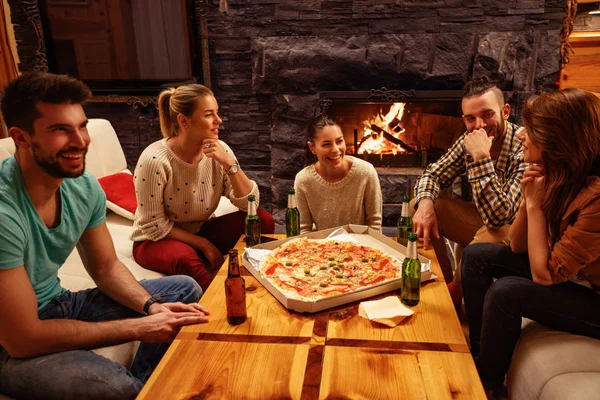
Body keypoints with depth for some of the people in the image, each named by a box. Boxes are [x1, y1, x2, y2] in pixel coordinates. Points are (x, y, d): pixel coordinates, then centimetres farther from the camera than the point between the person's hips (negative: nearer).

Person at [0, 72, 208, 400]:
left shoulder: (84, 186, -9)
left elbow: (106, 268, 3)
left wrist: (151, 307, -16)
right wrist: (138, 328, -23)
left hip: (55, 304, 7)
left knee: (185, 290, 3)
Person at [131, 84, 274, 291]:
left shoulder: (219, 150, -11)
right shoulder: (154, 160, -24)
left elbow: (249, 204, -14)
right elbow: (154, 226, -18)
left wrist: (230, 164, -27)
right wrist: (203, 244, -18)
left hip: (202, 230, 5)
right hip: (158, 241, -4)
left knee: (263, 220, -16)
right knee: (185, 257, -38)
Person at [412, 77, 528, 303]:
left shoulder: (525, 149, -28)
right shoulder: (469, 141, -8)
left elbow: (497, 216, -36)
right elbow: (433, 174, 1)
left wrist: (481, 157, -40)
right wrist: (425, 203, -21)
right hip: (483, 220, 6)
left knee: (489, 236, -39)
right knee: (418, 206, -6)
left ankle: (453, 296, -7)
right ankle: (445, 283, 7)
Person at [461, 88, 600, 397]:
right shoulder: (557, 177, -6)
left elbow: (544, 275, -26)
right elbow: (518, 247, 0)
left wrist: (535, 203, -23)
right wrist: (529, 198, -16)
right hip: (566, 275, 8)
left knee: (506, 292, -27)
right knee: (476, 255, 0)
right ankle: (478, 352, 10)